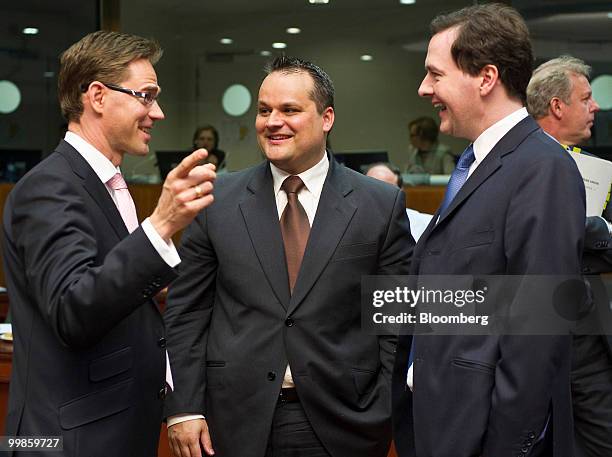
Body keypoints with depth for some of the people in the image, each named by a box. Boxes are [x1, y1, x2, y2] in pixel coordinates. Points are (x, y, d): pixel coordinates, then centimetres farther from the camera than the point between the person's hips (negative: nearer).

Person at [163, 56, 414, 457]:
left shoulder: (382, 205, 0)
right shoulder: (217, 201, 2)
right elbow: (186, 311, 3)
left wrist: (389, 415, -5)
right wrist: (184, 407, -2)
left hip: (343, 425, 0)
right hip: (238, 422, 1)